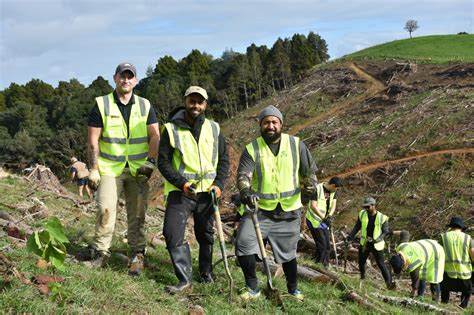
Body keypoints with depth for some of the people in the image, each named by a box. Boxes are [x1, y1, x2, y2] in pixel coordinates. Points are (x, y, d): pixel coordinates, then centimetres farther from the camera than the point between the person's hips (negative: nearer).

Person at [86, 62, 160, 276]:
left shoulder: (145, 106, 8)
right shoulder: (101, 105, 1)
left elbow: (155, 136, 3)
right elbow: (93, 140, 0)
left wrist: (150, 161, -11)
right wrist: (93, 170, -5)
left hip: (138, 169, 2)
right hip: (109, 168, -2)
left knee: (137, 214, 3)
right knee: (106, 210, -10)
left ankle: (137, 255, 13)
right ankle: (100, 252, 5)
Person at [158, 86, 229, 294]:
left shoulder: (213, 128, 3)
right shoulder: (171, 129, -6)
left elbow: (224, 159, 8)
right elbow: (163, 162, -6)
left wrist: (219, 184, -5)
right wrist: (182, 183, -18)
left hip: (207, 191, 3)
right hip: (180, 191, -3)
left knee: (206, 235, 14)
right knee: (173, 234, -14)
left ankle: (206, 274, 32)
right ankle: (185, 280, -4)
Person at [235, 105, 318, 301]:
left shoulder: (296, 145, 0)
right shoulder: (252, 149, -3)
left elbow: (309, 170, 6)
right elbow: (243, 174, -14)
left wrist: (311, 186, -14)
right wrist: (245, 191, -34)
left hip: (288, 211, 1)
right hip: (259, 209, 0)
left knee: (288, 252, 13)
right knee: (243, 243, -15)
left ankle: (293, 289, 34)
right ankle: (252, 287, 2)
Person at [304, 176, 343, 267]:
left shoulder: (333, 191, 1)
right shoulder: (317, 189, -21)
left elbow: (333, 204, -4)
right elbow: (313, 206, -25)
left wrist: (330, 216, -23)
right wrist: (323, 218, -29)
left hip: (324, 221, 7)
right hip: (314, 220, -7)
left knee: (327, 245, 8)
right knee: (321, 245, -9)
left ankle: (325, 267, 19)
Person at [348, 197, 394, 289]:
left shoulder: (382, 217, -16)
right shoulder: (362, 214, -5)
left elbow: (385, 231, -9)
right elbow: (357, 227, 7)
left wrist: (379, 239, -25)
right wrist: (350, 236, 0)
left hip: (376, 245, -4)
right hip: (364, 243, 4)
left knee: (381, 264, -3)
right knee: (361, 261, 16)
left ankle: (389, 283, 7)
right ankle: (362, 277, 42)